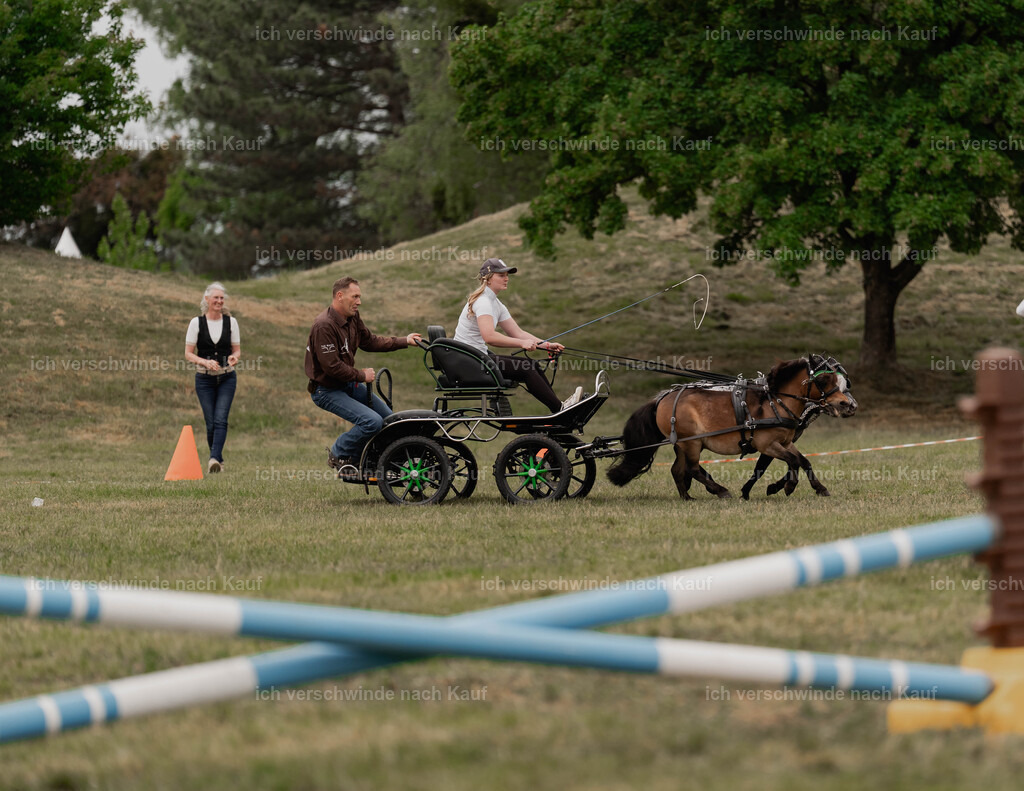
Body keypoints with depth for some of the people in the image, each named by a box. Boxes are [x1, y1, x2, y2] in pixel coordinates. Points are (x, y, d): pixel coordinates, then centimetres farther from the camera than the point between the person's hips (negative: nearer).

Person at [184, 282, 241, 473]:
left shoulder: (231, 321, 2)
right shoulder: (197, 323, -2)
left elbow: (237, 350, 8)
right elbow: (188, 353, -2)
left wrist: (234, 357, -16)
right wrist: (204, 362, -20)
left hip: (226, 378, 0)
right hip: (204, 379, 0)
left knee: (221, 419, -15)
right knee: (211, 423, 0)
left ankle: (214, 459, -26)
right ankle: (219, 460, 18)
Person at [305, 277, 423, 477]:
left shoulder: (352, 318, 3)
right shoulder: (324, 326, -27)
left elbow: (369, 341, 17)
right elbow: (331, 366, -28)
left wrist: (404, 342, 12)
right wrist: (361, 375, -16)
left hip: (348, 384, 10)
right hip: (327, 390, -10)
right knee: (373, 421, -23)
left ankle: (353, 461, 21)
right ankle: (339, 454, -1)